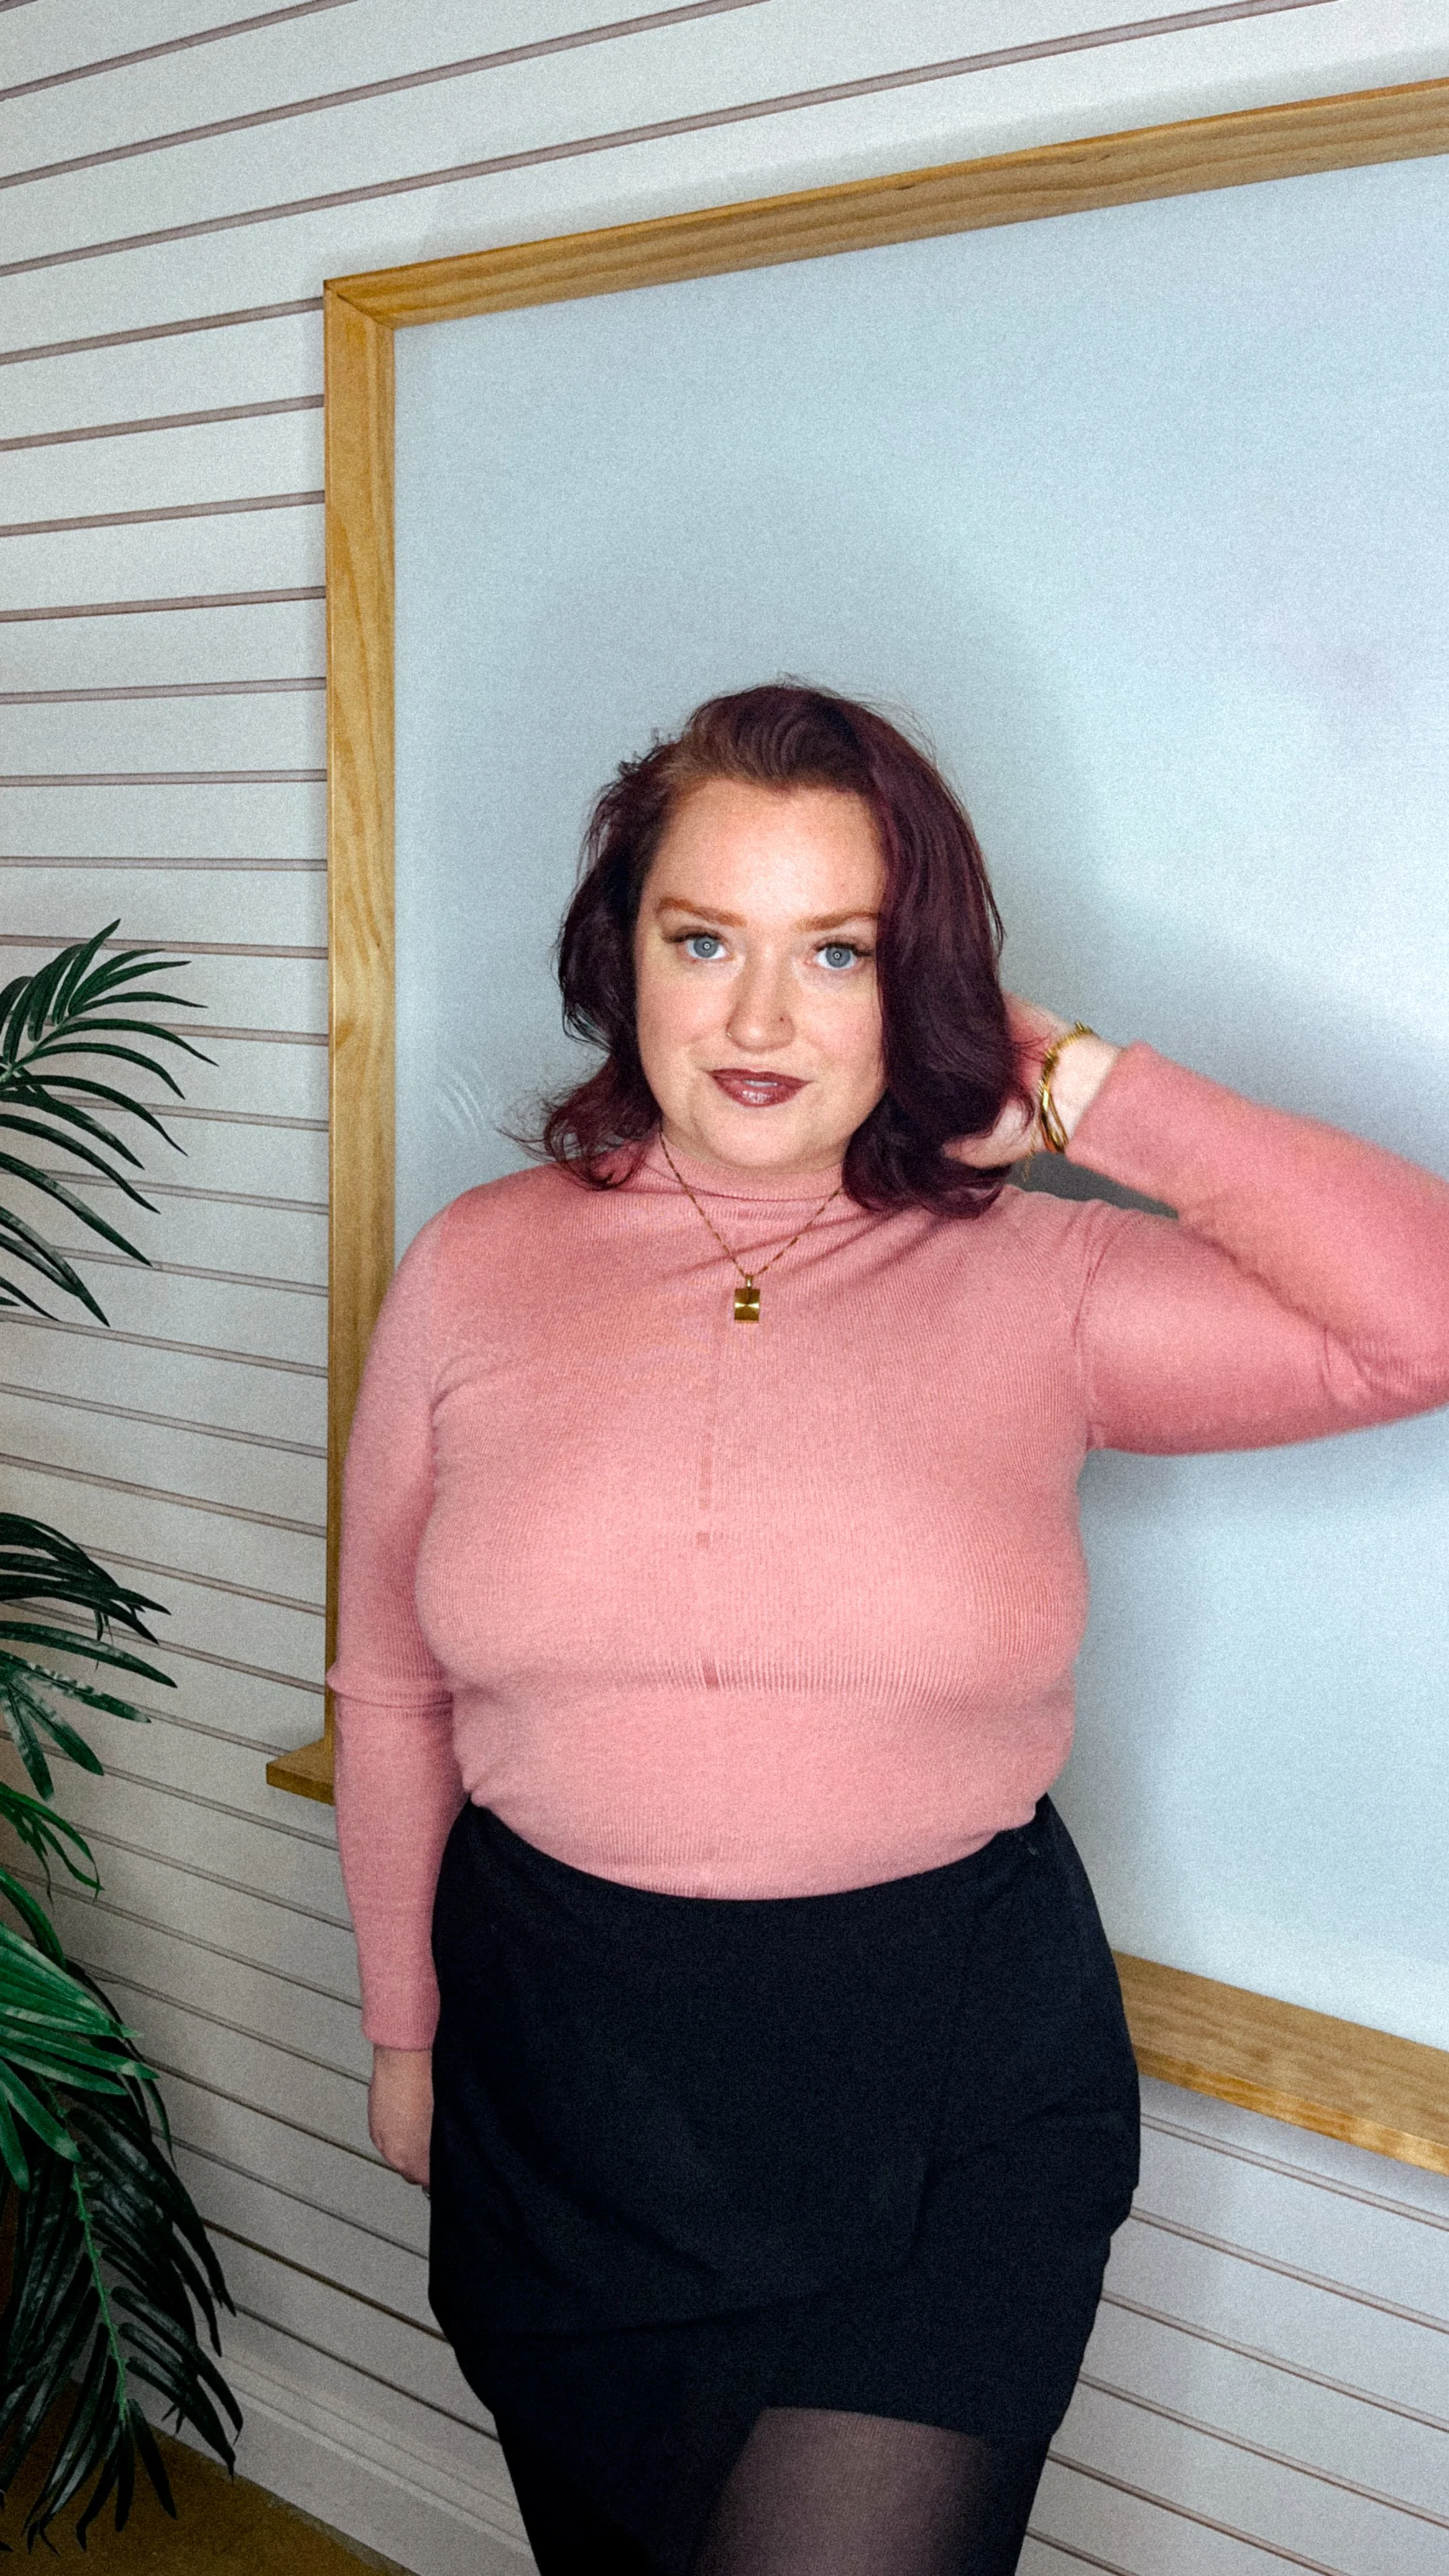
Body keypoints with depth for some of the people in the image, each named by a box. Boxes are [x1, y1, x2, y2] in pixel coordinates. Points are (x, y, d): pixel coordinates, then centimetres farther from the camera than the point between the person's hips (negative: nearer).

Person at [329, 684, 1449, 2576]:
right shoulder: (476, 1270, -4)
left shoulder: (1036, 1286, -9)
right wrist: (404, 2029, 12)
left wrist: (1091, 1097, -16)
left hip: (947, 2095, -2)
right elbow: (391, 1692, 5)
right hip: (561, 2065, 3)